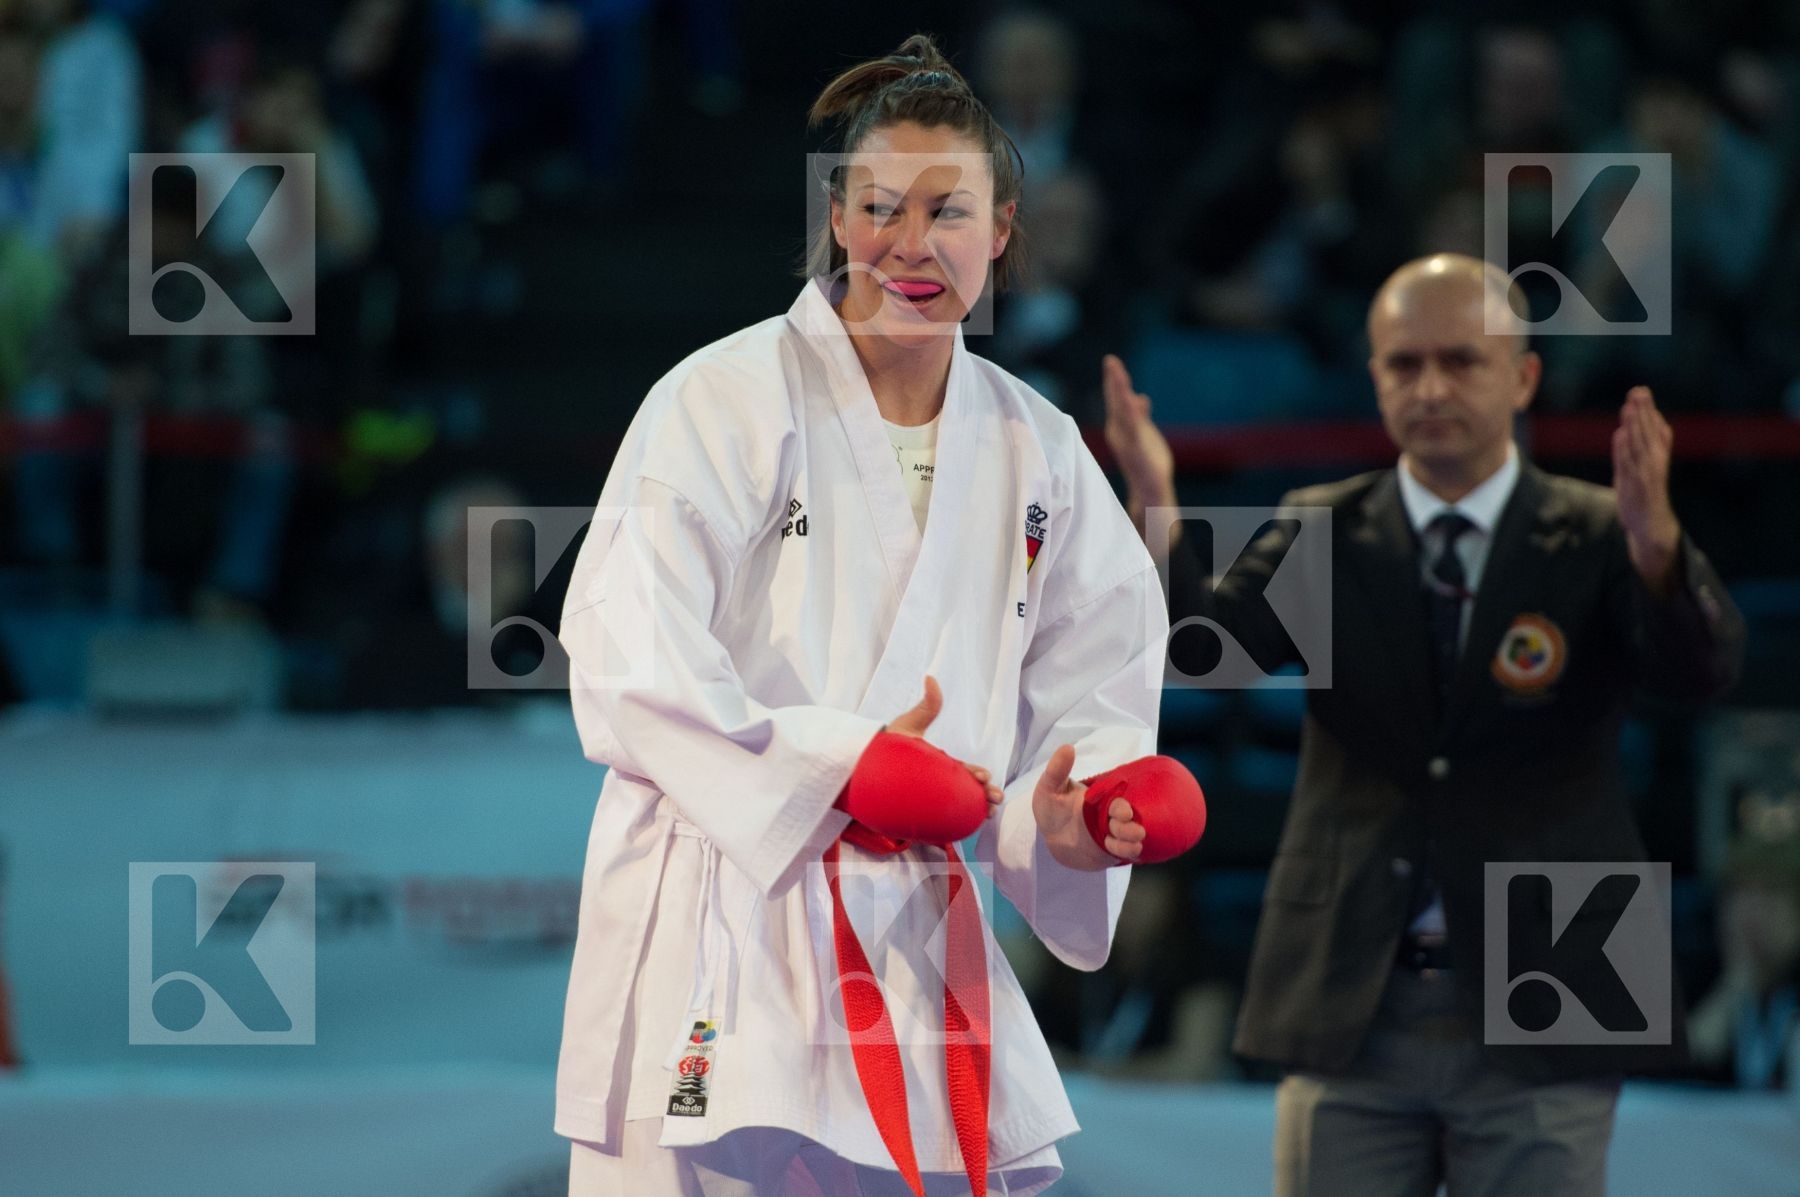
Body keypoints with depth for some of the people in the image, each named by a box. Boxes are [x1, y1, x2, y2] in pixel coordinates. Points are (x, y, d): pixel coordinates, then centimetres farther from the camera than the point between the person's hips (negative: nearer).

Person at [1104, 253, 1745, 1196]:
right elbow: (1200, 641, -11)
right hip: (1353, 1013, 2)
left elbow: (1701, 668, -19)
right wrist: (1156, 518, -32)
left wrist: (1655, 542, -41)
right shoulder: (1323, 534, 5)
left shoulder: (1593, 541, -1)